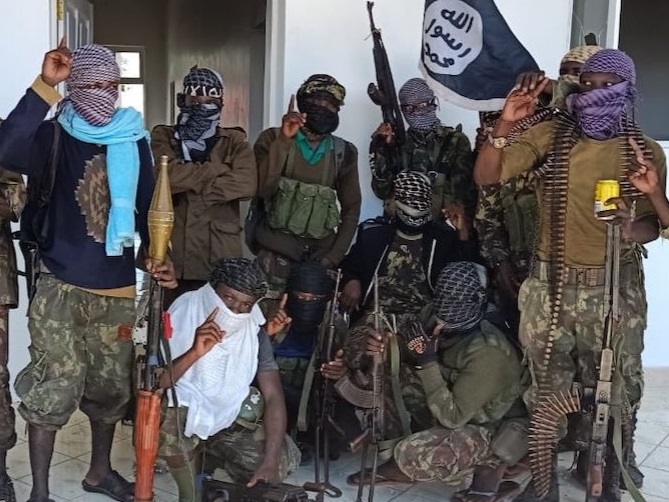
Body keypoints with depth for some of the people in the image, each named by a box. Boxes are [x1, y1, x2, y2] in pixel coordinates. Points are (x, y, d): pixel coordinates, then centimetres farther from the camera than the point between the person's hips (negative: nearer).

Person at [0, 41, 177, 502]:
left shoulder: (135, 141, 4)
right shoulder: (56, 135, -7)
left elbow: (148, 206, 9)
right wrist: (45, 86, -29)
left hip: (117, 287, 4)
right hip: (60, 286, -4)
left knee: (111, 387, 15)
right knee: (53, 389, -5)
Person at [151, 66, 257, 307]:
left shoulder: (235, 141, 9)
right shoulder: (163, 136, 8)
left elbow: (246, 184, -11)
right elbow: (167, 175, -13)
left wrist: (189, 188, -10)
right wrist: (218, 168, -8)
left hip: (220, 256, 0)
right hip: (174, 254, 0)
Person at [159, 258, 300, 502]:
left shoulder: (255, 334, -9)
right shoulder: (181, 318, -17)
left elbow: (274, 397, -15)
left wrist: (269, 462, -27)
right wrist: (194, 354, -39)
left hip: (231, 418, 3)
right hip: (183, 412, -3)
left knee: (284, 459, -15)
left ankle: (208, 458, 11)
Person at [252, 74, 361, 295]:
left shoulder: (344, 152, 6)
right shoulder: (273, 139, -2)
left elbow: (351, 209, 9)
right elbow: (262, 189, -15)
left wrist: (334, 256, -1)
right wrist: (284, 140, -21)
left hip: (321, 251, 2)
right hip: (277, 248, -2)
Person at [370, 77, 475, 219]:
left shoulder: (456, 141, 6)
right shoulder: (397, 142, 14)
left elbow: (465, 193, 0)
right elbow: (382, 191, 6)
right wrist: (380, 151, -2)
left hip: (441, 222, -1)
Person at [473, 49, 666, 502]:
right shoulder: (550, 135, -1)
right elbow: (486, 176, -7)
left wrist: (630, 226, -20)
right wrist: (506, 125, -21)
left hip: (616, 289, 0)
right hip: (552, 285, 0)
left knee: (613, 396, 10)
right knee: (547, 393, 11)